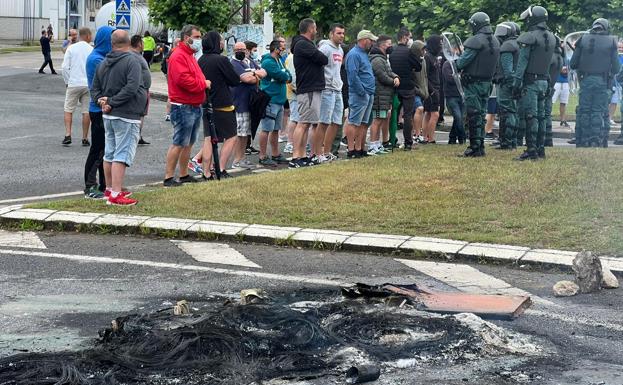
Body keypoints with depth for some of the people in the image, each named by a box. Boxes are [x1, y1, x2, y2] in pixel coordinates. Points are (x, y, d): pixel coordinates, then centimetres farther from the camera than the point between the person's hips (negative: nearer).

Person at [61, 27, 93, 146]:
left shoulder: (71, 48, -1)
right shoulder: (92, 50, -1)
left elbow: (65, 67, -5)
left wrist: (67, 81, 7)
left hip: (73, 84, 0)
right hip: (88, 85, 0)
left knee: (68, 110, 9)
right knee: (86, 112, 7)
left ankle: (68, 135, -3)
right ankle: (85, 138, 9)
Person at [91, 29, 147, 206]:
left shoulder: (103, 63, 10)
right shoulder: (132, 61, -13)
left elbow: (95, 88, 11)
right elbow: (131, 88, -23)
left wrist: (103, 100, -3)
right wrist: (111, 102, -18)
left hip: (108, 116, 8)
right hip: (126, 115, -8)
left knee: (109, 154, 18)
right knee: (122, 155, -7)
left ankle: (110, 189, 30)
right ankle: (115, 195, -10)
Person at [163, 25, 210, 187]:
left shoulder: (189, 55, 20)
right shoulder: (178, 56, -14)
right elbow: (183, 79, -25)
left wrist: (203, 83, 5)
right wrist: (203, 84, -15)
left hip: (195, 106, 10)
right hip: (183, 107, -10)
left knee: (189, 143, 14)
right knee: (179, 143, -9)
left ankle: (184, 175, 22)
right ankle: (169, 178, -6)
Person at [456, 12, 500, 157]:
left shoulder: (476, 41, -17)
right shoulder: (496, 42, 9)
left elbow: (461, 63, -17)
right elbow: (493, 64, 12)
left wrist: (457, 62, 5)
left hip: (474, 83, -8)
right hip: (487, 83, 8)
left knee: (474, 116, -4)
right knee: (481, 115, 14)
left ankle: (475, 147, -5)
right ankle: (480, 146, 17)